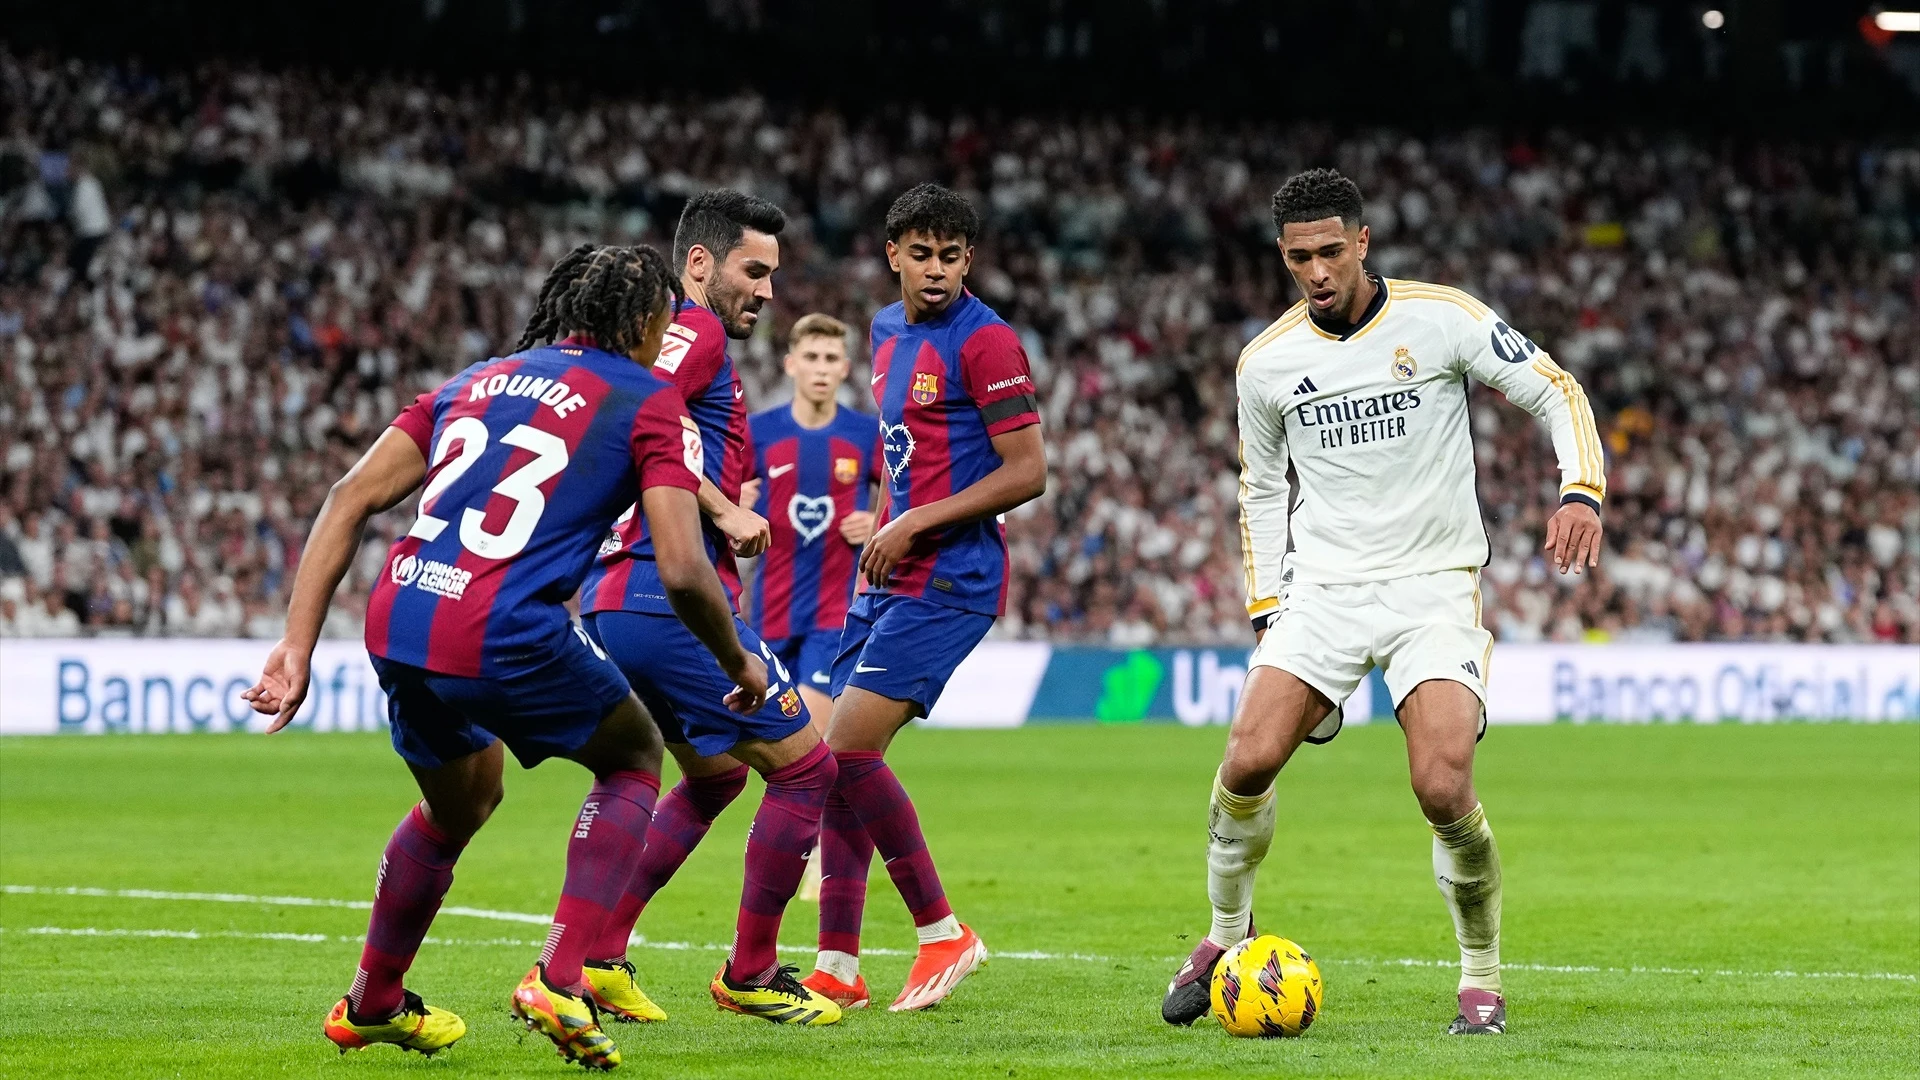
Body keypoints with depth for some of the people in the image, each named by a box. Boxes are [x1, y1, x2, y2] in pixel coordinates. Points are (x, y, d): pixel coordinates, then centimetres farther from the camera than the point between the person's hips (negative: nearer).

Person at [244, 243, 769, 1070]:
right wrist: (739, 664, 14)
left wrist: (296, 646, 9)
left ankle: (371, 1004, 47)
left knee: (459, 803, 34)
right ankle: (557, 979, 6)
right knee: (634, 760, 22)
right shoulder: (649, 404, 6)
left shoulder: (477, 381, 23)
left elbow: (350, 497, 13)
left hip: (396, 625, 6)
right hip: (505, 637, -6)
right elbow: (683, 571, -4)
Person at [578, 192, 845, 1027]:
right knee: (804, 763, -2)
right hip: (672, 600, -10)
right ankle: (751, 975, 5)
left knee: (715, 774, 25)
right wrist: (725, 510, -18)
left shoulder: (674, 337, 22)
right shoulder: (697, 331, -7)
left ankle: (596, 957, 16)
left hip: (615, 604, 10)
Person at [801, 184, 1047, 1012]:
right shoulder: (887, 331, 14)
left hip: (947, 581, -9)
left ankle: (943, 934, -4)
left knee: (849, 749, -16)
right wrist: (882, 527, 17)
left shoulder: (985, 341, -12)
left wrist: (915, 525, -15)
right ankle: (836, 968, 8)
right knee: (835, 757, 4)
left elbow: (1028, 472, -15)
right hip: (889, 577, 9)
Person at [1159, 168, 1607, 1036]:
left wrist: (1581, 493, -15)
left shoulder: (1440, 319, -7)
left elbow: (1557, 394, 0)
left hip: (1435, 586, -3)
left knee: (1443, 787, -20)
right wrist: (1268, 610, 10)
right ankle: (1227, 932, 11)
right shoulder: (1265, 362, 3)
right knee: (1249, 760, -16)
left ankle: (1482, 981, 1)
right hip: (1322, 589, 3)